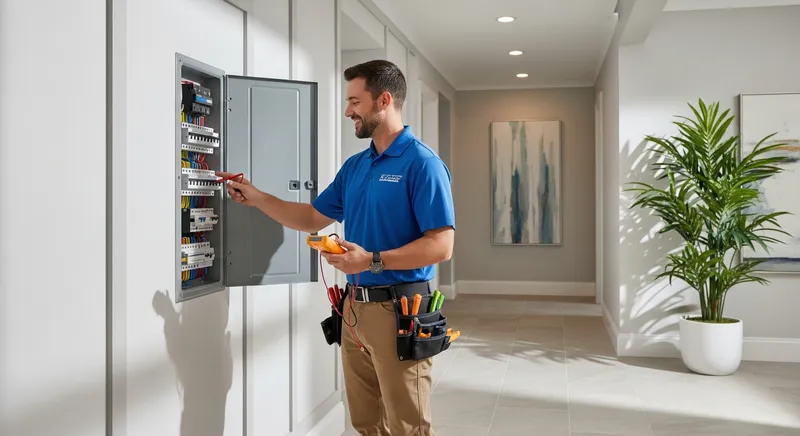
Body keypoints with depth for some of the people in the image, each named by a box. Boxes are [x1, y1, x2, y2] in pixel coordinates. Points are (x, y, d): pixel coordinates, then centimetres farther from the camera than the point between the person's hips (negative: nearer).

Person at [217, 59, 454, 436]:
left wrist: (373, 260, -23)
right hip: (354, 307, 8)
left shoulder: (422, 163, -13)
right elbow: (313, 218, 20)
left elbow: (440, 246, -18)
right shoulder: (354, 166, 12)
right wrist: (256, 198, 13)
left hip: (398, 309, -7)